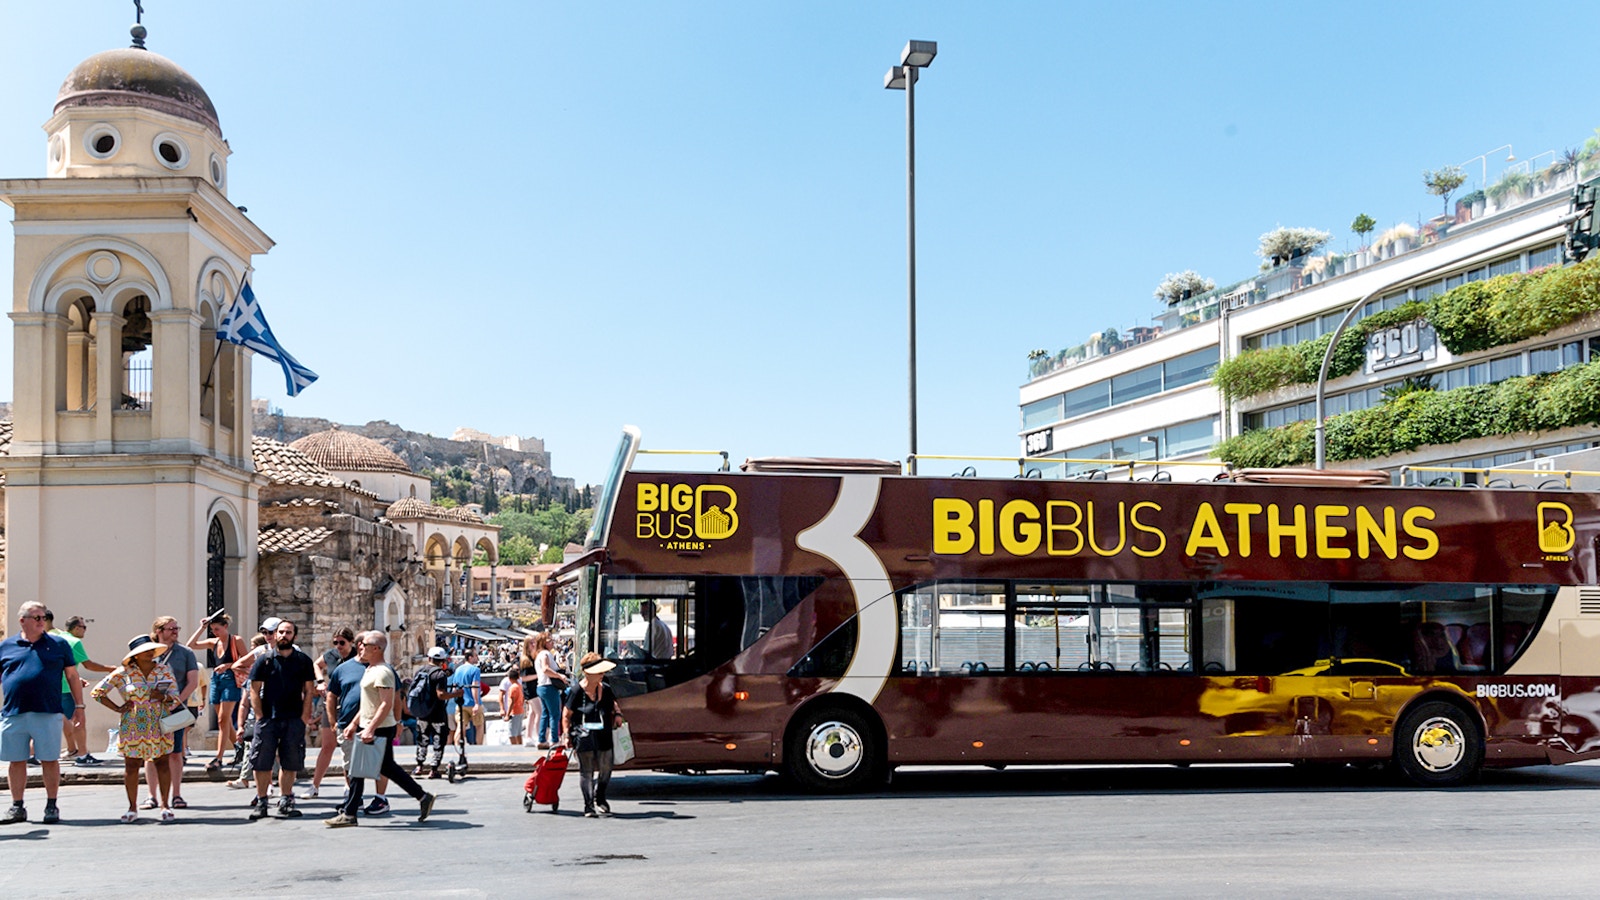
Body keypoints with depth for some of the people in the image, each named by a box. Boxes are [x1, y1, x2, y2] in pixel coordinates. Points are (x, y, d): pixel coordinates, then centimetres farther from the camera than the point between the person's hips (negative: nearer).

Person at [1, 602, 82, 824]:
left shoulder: (58, 645, 8)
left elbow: (72, 676, 10)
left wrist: (79, 706, 6)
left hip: (47, 714, -1)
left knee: (50, 760, 1)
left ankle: (51, 806, 12)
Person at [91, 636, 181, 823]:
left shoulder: (164, 670, 5)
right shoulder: (123, 674, -1)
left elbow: (175, 696, 6)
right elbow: (97, 692, 5)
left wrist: (163, 697, -16)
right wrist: (117, 708, -2)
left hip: (160, 727, 1)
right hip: (133, 728, -1)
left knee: (162, 764, 0)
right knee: (131, 766, 1)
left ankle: (166, 806, 7)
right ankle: (132, 808, 10)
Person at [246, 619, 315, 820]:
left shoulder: (303, 661, 7)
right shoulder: (265, 660, 4)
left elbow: (308, 690, 7)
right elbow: (254, 690, 3)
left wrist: (304, 717, -1)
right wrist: (260, 716, -5)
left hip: (294, 720, 1)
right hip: (268, 719, -1)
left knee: (290, 763, 5)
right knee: (262, 763, -1)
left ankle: (285, 801, 13)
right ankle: (261, 802, 8)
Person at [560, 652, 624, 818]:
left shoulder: (605, 689, 6)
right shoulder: (577, 691, -9)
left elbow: (613, 704, 25)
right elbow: (566, 715, -3)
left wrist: (617, 714, 5)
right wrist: (567, 734, -9)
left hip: (603, 736, 5)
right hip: (583, 736, -5)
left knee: (605, 769, 8)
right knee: (586, 771, 0)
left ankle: (599, 800, 30)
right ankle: (589, 806, 8)